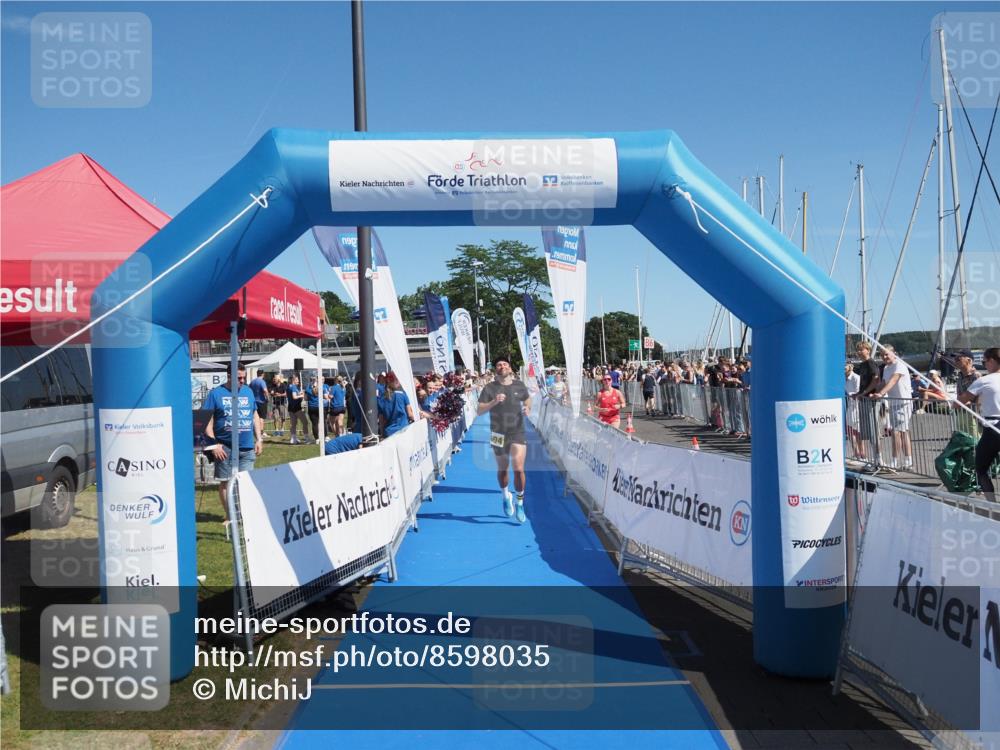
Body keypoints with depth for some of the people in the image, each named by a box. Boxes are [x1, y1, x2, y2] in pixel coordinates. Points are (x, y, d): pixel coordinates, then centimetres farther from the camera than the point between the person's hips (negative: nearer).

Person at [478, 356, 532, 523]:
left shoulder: (519, 385, 2)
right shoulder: (490, 388, -4)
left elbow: (527, 401, 19)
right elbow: (480, 411, -8)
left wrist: (527, 409, -4)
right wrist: (493, 402, -24)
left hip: (518, 433, 0)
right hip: (498, 434, 0)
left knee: (519, 469, -11)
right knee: (502, 469, 13)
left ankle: (520, 503, 8)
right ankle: (505, 497, 40)